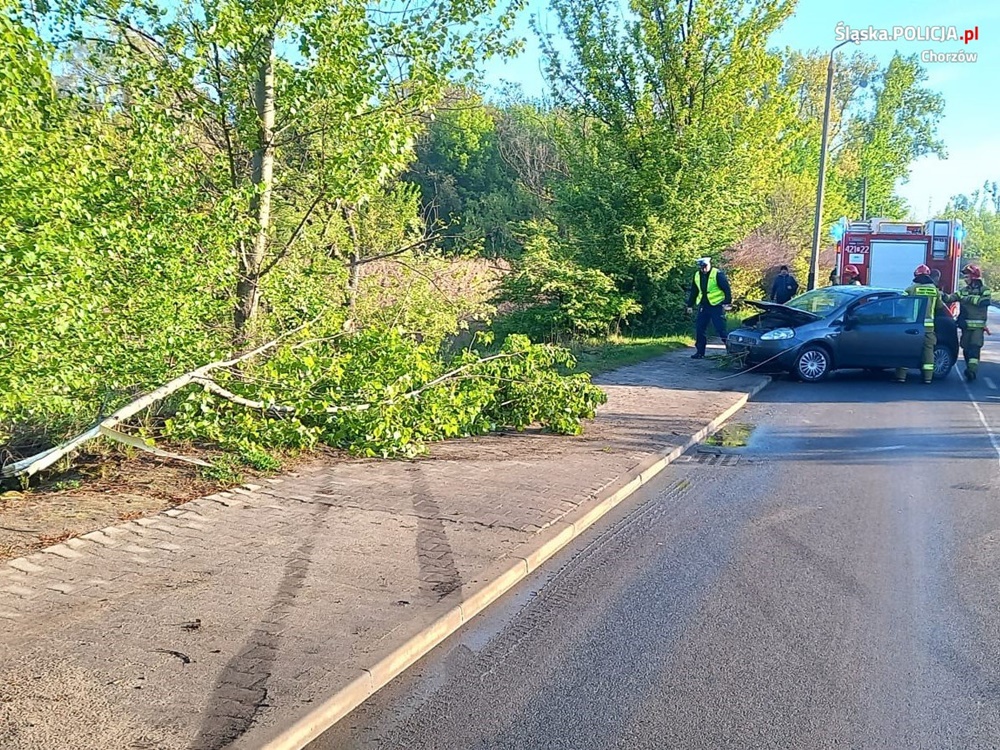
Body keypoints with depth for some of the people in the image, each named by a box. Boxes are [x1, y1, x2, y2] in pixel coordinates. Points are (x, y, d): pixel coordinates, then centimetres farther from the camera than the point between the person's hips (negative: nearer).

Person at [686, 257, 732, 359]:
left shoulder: (717, 274, -10)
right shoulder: (697, 275, 10)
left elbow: (727, 289, -11)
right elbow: (693, 292, 18)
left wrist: (728, 302, -17)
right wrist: (690, 305, 17)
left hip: (717, 306, -6)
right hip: (703, 306, 6)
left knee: (721, 329, -7)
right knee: (700, 329, 4)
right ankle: (700, 352, 13)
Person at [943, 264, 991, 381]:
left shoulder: (984, 290, 1)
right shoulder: (963, 290, 13)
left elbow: (985, 301, -19)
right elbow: (952, 298, -1)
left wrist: (970, 298, -17)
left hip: (978, 325, -4)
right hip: (966, 325, 4)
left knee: (974, 347, -16)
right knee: (966, 348, 5)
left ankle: (972, 370, -25)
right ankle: (970, 370, 17)